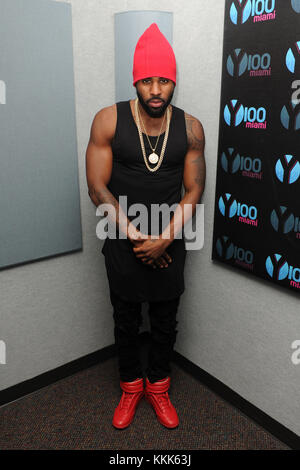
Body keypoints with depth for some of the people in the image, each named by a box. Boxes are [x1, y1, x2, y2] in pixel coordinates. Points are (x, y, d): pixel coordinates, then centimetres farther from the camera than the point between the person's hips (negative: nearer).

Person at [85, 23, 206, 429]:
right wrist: (138, 238, -16)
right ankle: (131, 387, 40)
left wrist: (164, 238, -18)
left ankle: (158, 386, 40)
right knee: (126, 322, 15)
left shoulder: (190, 128, -6)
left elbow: (193, 191, -4)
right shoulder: (108, 121, -11)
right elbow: (98, 188, -11)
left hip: (170, 243, 2)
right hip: (122, 241, -1)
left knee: (165, 323, 15)